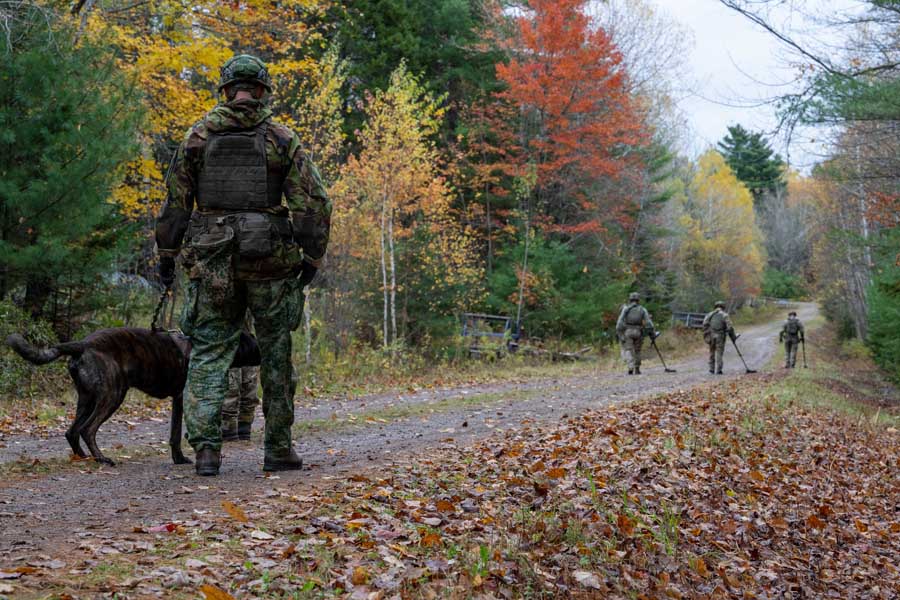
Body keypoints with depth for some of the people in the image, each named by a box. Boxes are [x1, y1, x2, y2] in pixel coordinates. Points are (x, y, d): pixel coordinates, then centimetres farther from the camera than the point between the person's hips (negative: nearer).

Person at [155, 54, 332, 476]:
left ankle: (206, 448, -5)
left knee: (208, 353, 7)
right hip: (269, 261, -1)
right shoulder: (281, 139, 1)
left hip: (211, 259, 1)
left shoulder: (199, 134, 4)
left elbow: (175, 199, 4)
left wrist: (166, 254, 10)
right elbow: (314, 203, -3)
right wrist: (312, 257, 4)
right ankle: (278, 450, 14)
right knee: (276, 355, 10)